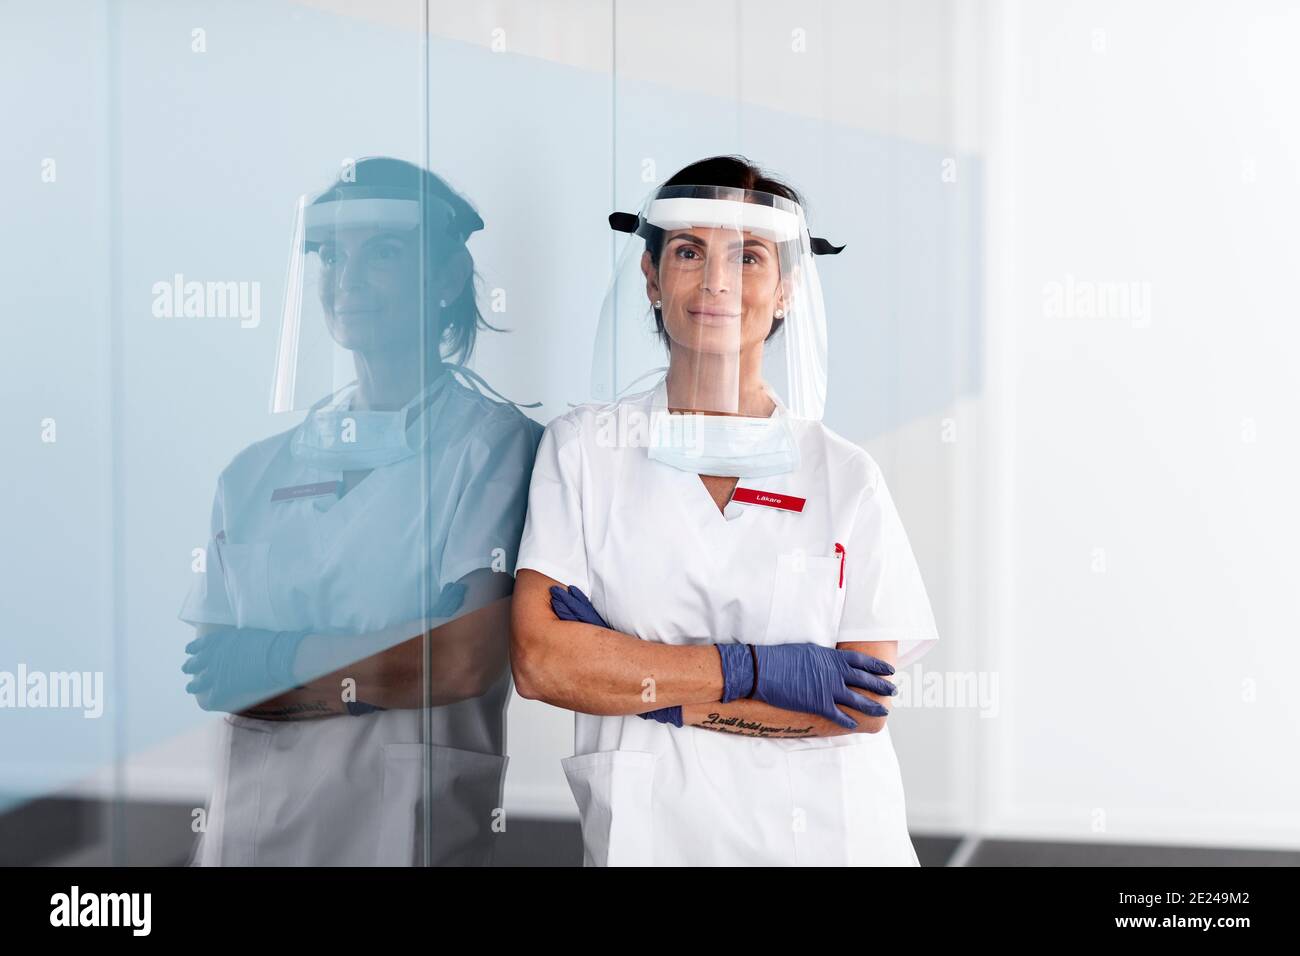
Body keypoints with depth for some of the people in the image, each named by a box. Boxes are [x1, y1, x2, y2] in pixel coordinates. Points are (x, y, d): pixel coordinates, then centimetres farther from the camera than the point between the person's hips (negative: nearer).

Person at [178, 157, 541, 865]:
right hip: (249, 824, 4)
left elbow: (469, 662, -13)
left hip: (411, 824, -4)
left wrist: (280, 661, -6)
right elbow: (207, 682, 5)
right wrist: (381, 676, -10)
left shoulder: (495, 444, -2)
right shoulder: (256, 471, 12)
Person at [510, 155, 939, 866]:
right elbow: (539, 660, -10)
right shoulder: (583, 447, 0)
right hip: (645, 835, 0)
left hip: (827, 833, 0)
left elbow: (867, 705, -7)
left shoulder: (846, 476, 0)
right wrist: (752, 669, -15)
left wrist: (634, 678, -12)